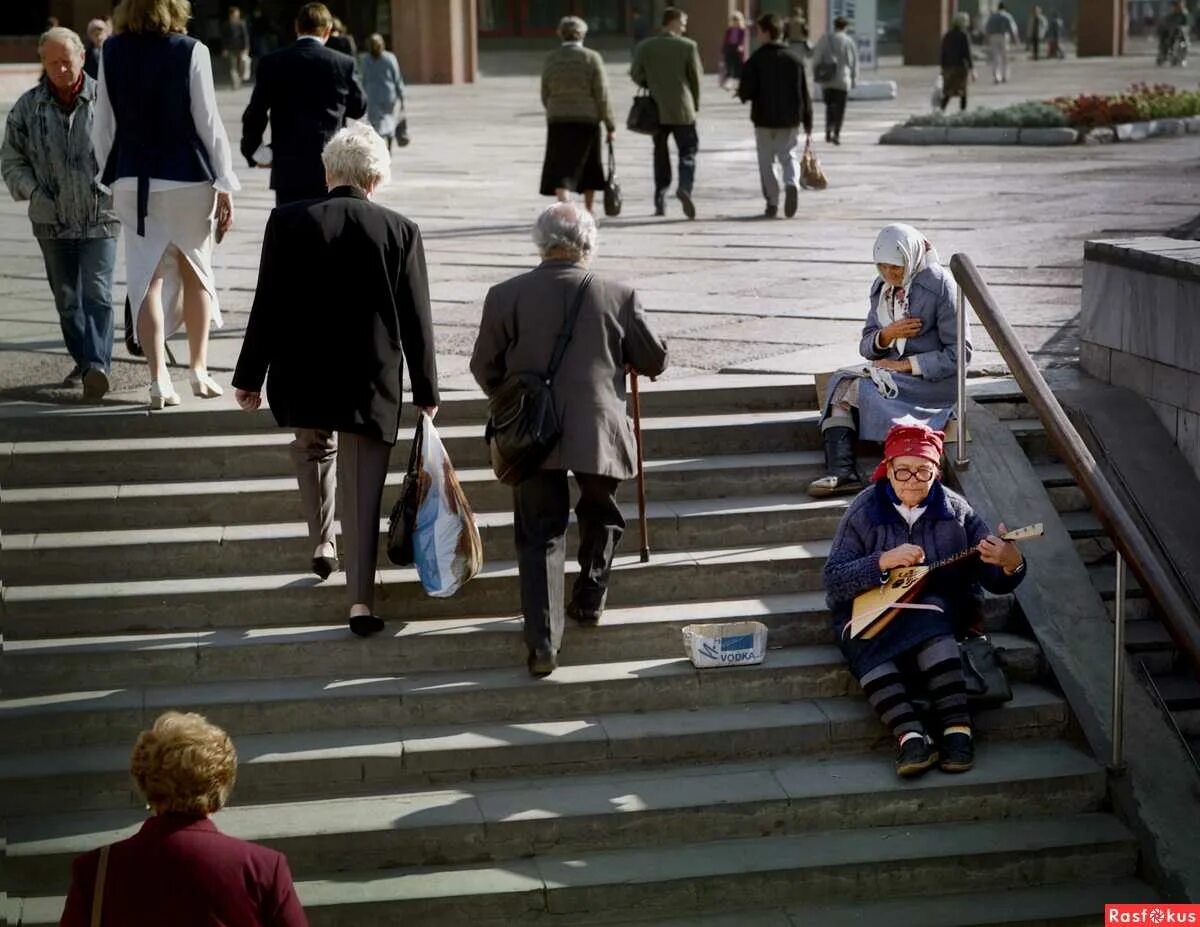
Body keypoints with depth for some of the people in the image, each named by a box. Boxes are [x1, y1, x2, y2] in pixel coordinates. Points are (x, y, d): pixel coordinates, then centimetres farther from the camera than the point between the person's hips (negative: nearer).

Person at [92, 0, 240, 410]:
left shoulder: (112, 52, 0)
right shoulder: (190, 52, -9)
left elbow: (102, 126, 4)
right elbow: (208, 122, -8)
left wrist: (110, 175, 17)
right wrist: (225, 185, -2)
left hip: (133, 180, 2)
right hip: (187, 176, -2)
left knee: (147, 277, 6)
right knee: (196, 271, 15)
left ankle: (159, 379, 1)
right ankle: (198, 369, 21)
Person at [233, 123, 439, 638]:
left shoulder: (287, 221, -5)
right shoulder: (401, 231, -4)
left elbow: (266, 306, -3)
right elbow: (416, 320, -1)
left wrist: (249, 376, 5)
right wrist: (426, 392, 8)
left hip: (302, 377, 1)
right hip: (371, 382, -1)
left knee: (313, 449, 30)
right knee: (363, 491, 4)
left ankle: (322, 544, 32)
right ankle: (361, 599, 1)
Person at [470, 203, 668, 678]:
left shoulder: (505, 296, -4)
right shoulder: (619, 295, -4)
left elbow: (484, 367, 5)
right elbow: (654, 361, 5)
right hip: (599, 433, 0)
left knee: (539, 535, 5)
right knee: (600, 517, 26)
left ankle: (543, 641, -4)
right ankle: (590, 599, 35)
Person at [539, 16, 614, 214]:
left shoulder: (550, 59, 0)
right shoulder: (592, 58, -7)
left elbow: (545, 95, 5)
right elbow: (602, 96, -7)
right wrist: (610, 126, -1)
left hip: (557, 122, 1)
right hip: (587, 120, -1)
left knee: (562, 169, 1)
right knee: (588, 167, 16)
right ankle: (588, 212, 26)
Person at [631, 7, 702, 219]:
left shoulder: (645, 47, 1)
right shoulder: (688, 46, -5)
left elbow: (636, 74, 0)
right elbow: (695, 78, -2)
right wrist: (695, 104, 10)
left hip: (656, 110, 3)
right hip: (682, 109, -3)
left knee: (660, 154, 12)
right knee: (688, 151, 3)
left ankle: (660, 202, 10)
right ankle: (685, 186, -24)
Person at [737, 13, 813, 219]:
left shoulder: (755, 61, -9)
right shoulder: (795, 61, 2)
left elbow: (745, 92, -13)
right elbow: (805, 95, 4)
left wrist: (741, 93, 12)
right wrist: (808, 125, 9)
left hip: (764, 120, -3)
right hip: (790, 121, 3)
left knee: (766, 161, 9)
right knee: (788, 156, 16)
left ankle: (772, 203, 6)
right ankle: (792, 184, -13)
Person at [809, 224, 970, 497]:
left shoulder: (939, 285, -11)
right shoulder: (881, 287, 10)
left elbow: (960, 353, -13)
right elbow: (867, 346, 10)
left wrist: (905, 365, -17)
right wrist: (887, 335, -13)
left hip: (934, 380, -6)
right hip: (891, 371, 7)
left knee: (858, 387, -26)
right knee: (842, 381, -22)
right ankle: (841, 472, -36)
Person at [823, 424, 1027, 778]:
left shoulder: (955, 510, -1)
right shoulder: (864, 511, -2)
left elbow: (995, 581, -3)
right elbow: (833, 582, -7)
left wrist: (1010, 563, -27)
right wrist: (884, 561, -20)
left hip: (941, 609, 0)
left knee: (928, 614, -35)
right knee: (867, 643, -34)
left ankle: (957, 729, -39)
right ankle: (911, 736, -43)